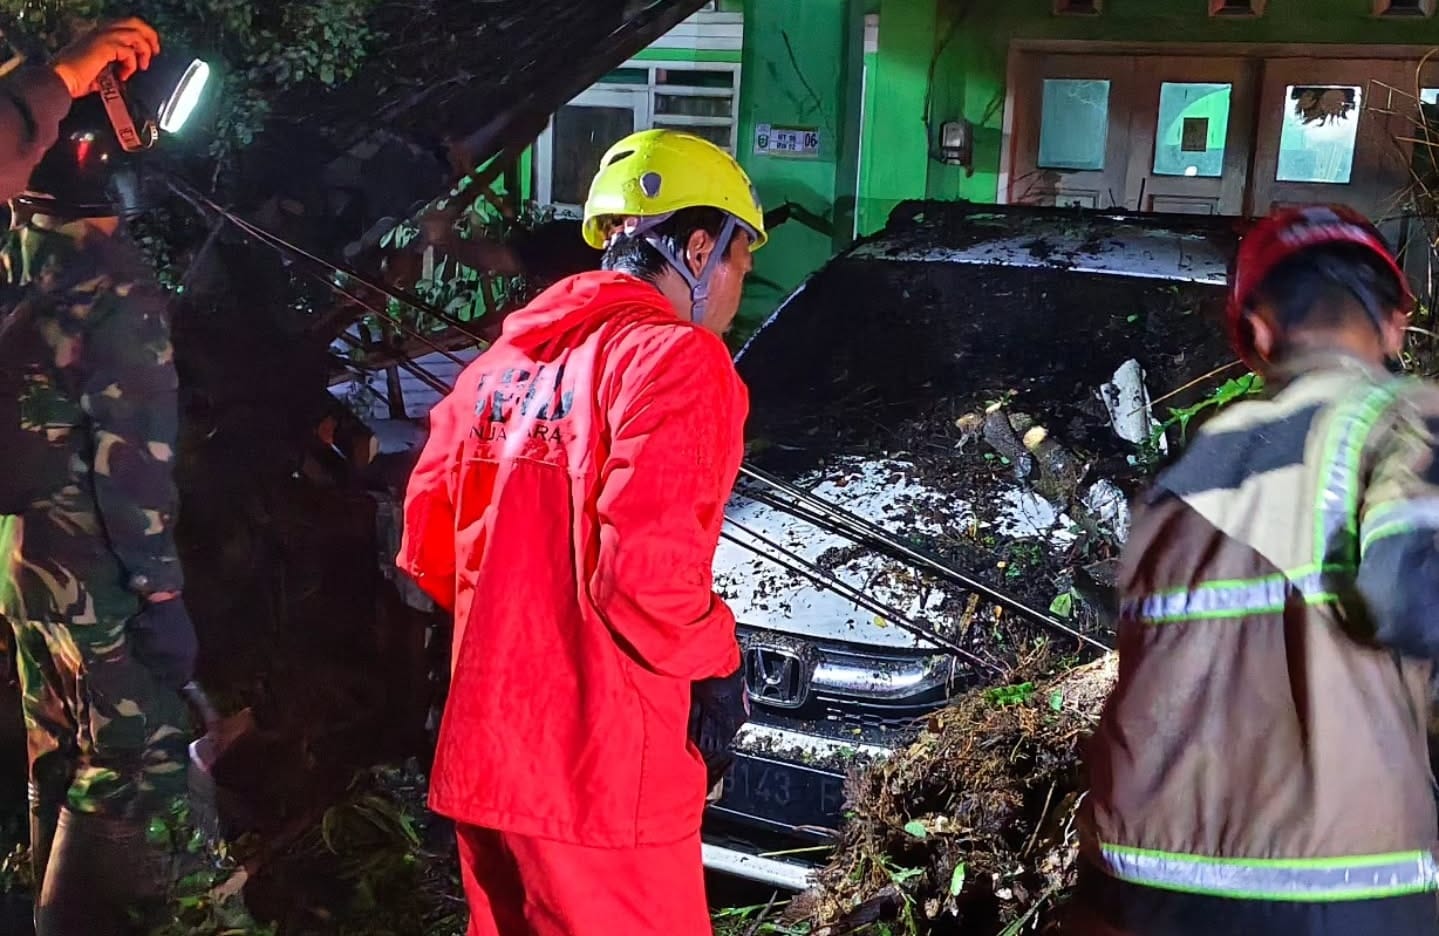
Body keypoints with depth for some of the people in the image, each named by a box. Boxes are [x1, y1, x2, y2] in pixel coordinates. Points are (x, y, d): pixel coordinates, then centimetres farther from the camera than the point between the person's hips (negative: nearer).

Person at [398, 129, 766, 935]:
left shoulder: (502, 364, 12)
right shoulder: (677, 360, -14)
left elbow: (428, 547, 15)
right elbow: (643, 572, -23)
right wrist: (717, 665, -5)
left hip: (481, 763, 8)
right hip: (601, 780, -8)